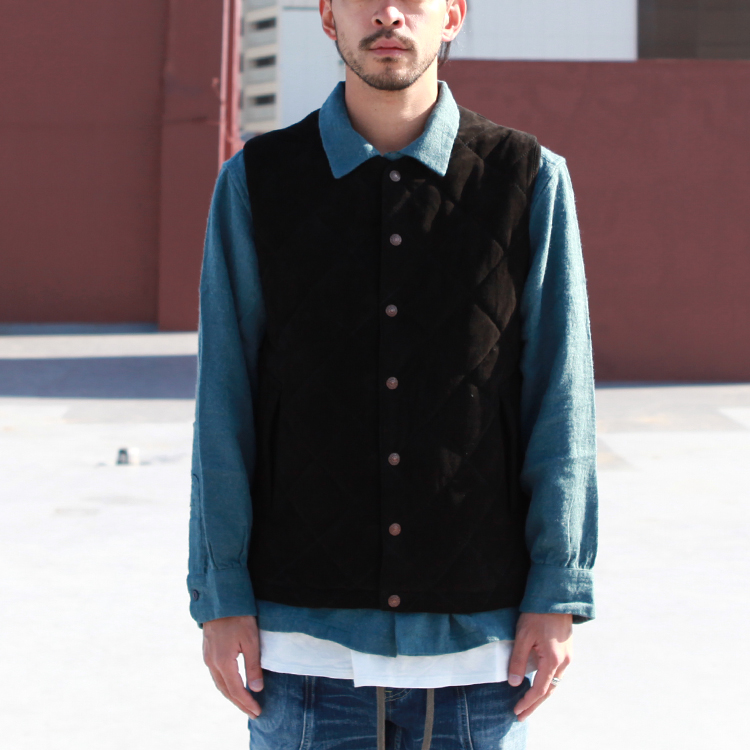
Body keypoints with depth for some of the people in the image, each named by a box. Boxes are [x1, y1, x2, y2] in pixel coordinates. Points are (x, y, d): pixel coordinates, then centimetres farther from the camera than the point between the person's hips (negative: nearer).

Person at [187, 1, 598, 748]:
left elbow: (561, 405, -1)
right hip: (307, 628, 0)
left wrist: (557, 597, -3)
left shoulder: (530, 181, -2)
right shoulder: (255, 183, 0)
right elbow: (224, 406, 1)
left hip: (479, 630, 0)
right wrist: (219, 595, -2)